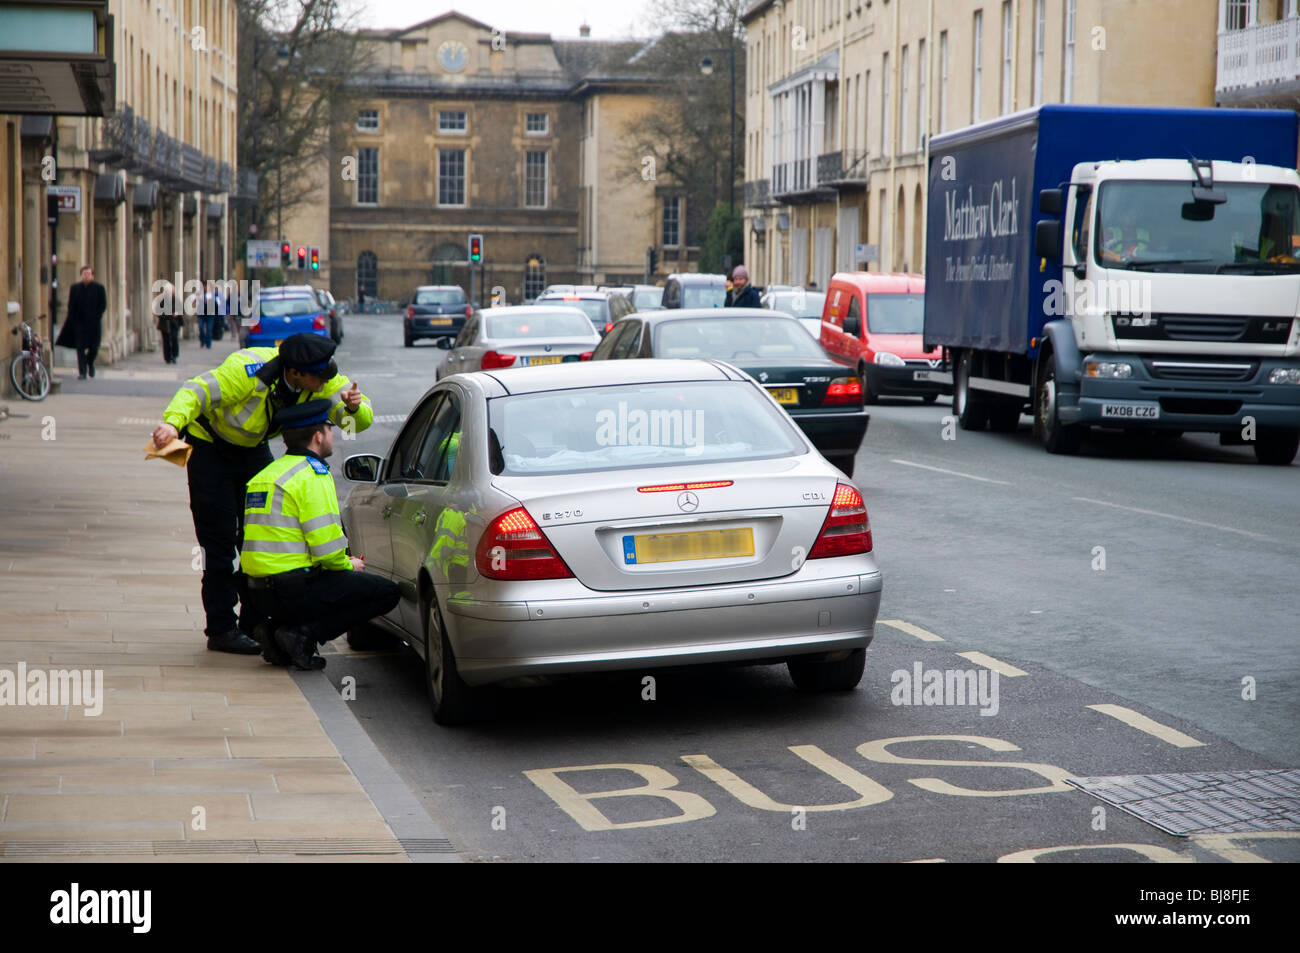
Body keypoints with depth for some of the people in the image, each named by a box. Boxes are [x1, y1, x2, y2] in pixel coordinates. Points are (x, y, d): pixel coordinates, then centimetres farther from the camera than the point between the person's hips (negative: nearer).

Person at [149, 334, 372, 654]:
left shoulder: (325, 382, -18)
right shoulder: (249, 371, -35)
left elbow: (361, 420, -16)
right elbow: (196, 391, -34)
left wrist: (354, 406, -40)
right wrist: (173, 423, -53)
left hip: (253, 448, 6)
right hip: (211, 445, -6)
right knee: (220, 539, -9)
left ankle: (256, 625, 10)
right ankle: (221, 630, -4)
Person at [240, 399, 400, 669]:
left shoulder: (266, 475, 18)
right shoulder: (312, 476, -12)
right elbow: (327, 549, -17)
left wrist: (344, 562, 20)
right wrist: (349, 565, 5)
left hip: (260, 592, 9)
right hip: (293, 590, -9)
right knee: (386, 593, -1)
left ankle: (276, 627, 11)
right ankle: (304, 633, -9)